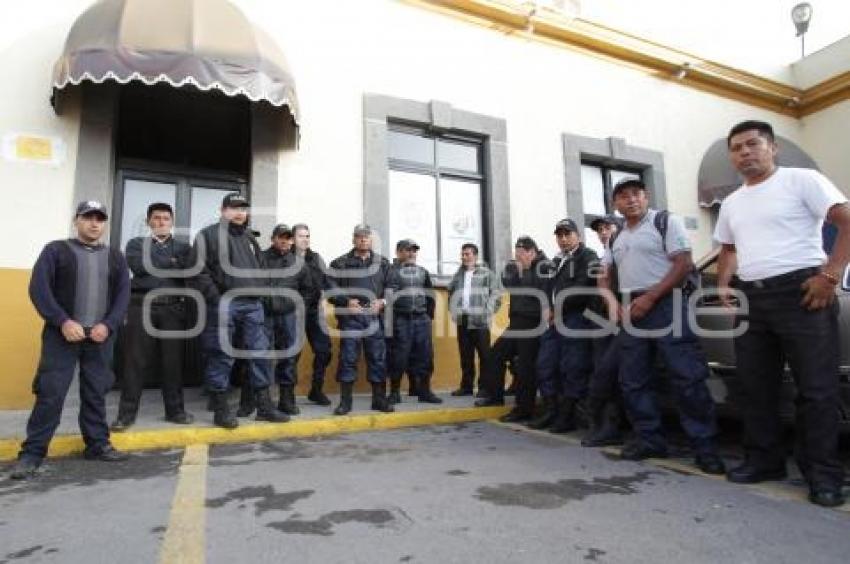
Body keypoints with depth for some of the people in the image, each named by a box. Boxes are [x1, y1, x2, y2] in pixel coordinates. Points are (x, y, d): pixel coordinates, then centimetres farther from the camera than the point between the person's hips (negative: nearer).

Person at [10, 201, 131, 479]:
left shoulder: (115, 257, 12)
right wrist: (63, 322, -15)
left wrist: (108, 325, -8)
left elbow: (123, 295, 6)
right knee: (50, 393, -3)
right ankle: (32, 452, 7)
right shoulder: (55, 250, 4)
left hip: (100, 336, 3)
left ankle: (98, 444, 18)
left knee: (96, 393, 8)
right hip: (62, 334, -2)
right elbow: (39, 289, -5)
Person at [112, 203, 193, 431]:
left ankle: (175, 409, 12)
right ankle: (126, 413, 8)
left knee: (173, 360, 2)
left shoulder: (183, 247, 15)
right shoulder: (136, 243, 13)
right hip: (142, 305, 0)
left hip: (173, 308, 1)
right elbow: (139, 266, -7)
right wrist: (172, 263, -1)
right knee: (136, 360, 0)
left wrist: (156, 266, -6)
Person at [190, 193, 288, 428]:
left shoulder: (249, 237, 21)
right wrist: (215, 299, -14)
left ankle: (264, 405, 12)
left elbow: (260, 268, 26)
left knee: (260, 352, 4)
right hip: (223, 305, -6)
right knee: (221, 356, 0)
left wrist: (262, 290, 11)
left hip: (252, 305, 6)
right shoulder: (209, 235, 1)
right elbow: (198, 271, -8)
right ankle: (220, 409, 10)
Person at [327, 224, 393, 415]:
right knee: (348, 358, 0)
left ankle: (379, 399, 16)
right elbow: (331, 290, 1)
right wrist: (347, 301, -14)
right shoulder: (340, 263, 6)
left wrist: (382, 302, -7)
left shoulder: (382, 263, 13)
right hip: (350, 317, -2)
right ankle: (345, 401, 10)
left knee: (378, 357, 5)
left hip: (374, 316, 2)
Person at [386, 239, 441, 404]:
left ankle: (424, 391, 15)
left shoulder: (423, 272, 16)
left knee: (425, 355, 4)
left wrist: (429, 315, 14)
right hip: (401, 320, -5)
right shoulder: (392, 271, 0)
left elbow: (430, 295, 21)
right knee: (399, 356, -2)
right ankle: (394, 392, 10)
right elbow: (386, 295, -8)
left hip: (422, 319, 5)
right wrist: (390, 317, -12)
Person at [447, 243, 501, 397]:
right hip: (462, 321, 5)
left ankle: (485, 387, 8)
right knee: (465, 356, 10)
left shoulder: (487, 273, 2)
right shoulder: (458, 275, 17)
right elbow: (451, 293, 26)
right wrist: (453, 310, 13)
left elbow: (496, 293, -3)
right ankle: (466, 386, 19)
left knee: (484, 355, -1)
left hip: (480, 321, -5)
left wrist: (487, 311, -10)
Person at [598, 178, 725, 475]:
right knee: (633, 380, 7)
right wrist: (611, 300, 5)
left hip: (665, 305, -6)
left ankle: (704, 445, 2)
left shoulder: (665, 221, 0)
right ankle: (649, 439, 18)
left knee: (687, 377, -8)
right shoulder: (617, 237, 19)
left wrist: (649, 298, -15)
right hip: (630, 311, 7)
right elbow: (603, 275, 25)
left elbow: (684, 264, -9)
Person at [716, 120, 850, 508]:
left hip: (800, 292, -6)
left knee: (816, 388, -2)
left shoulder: (802, 180, -1)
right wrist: (723, 285, 10)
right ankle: (764, 460, 21)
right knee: (756, 387, 9)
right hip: (750, 298, 6)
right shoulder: (731, 202, 18)